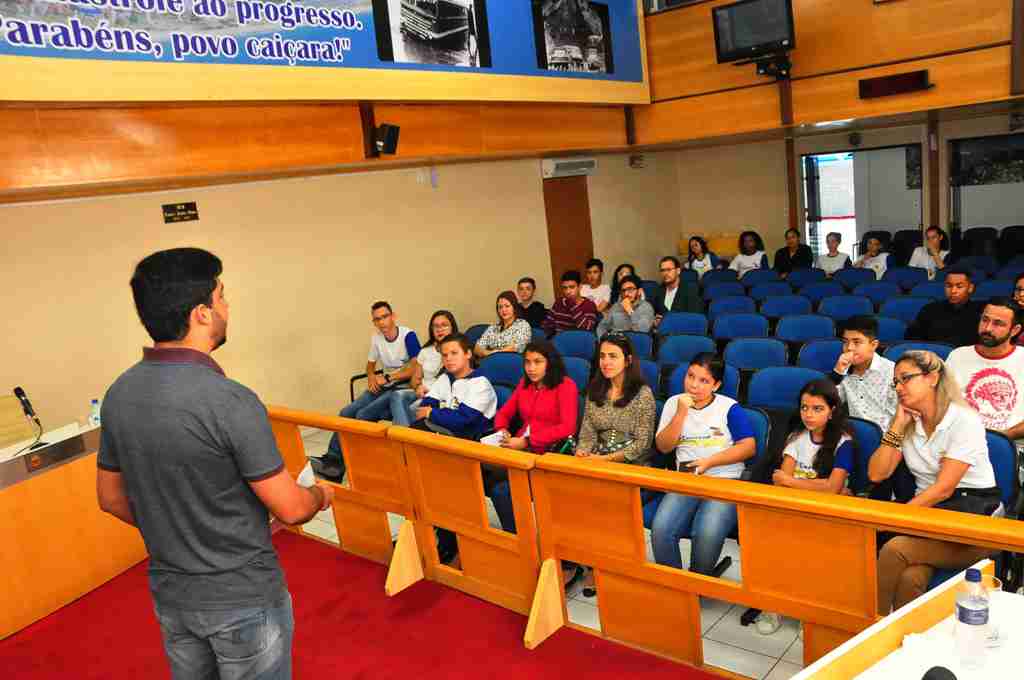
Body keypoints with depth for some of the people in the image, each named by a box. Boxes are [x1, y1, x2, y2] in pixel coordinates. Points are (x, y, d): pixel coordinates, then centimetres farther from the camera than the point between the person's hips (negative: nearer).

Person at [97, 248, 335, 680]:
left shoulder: (118, 395, -5)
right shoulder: (230, 401, -27)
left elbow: (110, 498, 7)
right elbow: (290, 509, -20)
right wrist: (321, 495, 1)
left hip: (170, 594, 6)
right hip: (242, 598, -6)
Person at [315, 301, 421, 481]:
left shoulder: (408, 335, -13)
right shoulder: (376, 338, 7)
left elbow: (415, 369, -19)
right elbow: (370, 364, 22)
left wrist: (387, 377, -17)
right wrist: (372, 377, -1)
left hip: (403, 388, -7)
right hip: (384, 386, 7)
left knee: (364, 415, -24)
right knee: (347, 412, -12)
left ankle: (341, 466, -16)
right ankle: (332, 458, -12)